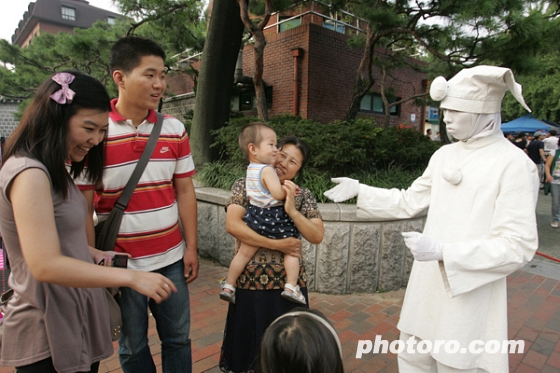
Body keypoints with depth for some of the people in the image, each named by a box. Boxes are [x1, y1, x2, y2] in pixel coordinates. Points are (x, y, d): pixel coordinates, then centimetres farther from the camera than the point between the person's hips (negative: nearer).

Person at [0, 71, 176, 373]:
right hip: (49, 337, -8)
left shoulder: (51, 171, 8)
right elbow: (45, 266, -27)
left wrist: (90, 253, -1)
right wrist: (131, 277, -27)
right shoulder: (28, 173, -21)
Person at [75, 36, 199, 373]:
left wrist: (191, 248, 3)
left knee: (178, 338, 16)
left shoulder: (174, 129, 0)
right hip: (121, 264, -2)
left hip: (171, 258, 3)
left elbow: (185, 191, 4)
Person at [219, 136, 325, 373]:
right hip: (250, 281, -1)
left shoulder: (303, 195, 3)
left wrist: (292, 211, -20)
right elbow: (232, 225, -16)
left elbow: (317, 236, -6)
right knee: (249, 344, 15)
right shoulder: (245, 185, -2)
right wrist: (277, 244, -17)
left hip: (288, 283, 1)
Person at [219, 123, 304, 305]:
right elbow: (279, 194, -24)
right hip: (274, 218, -7)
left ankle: (228, 286, 22)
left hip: (256, 217, 8)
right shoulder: (267, 170, -17)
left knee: (244, 253, 14)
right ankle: (291, 287, 4)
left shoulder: (251, 169, 10)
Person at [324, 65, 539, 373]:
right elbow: (409, 202, 11)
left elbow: (517, 247, -17)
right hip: (427, 288, 6)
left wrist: (443, 251, -27)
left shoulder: (515, 165, -14)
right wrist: (359, 191, 4)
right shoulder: (444, 155, 5)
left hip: (468, 298, -6)